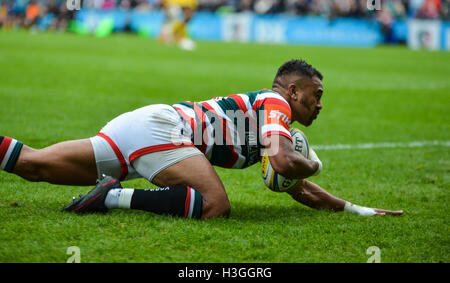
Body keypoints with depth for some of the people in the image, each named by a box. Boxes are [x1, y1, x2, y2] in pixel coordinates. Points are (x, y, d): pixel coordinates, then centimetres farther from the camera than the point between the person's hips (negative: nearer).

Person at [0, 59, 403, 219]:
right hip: (158, 127, -9)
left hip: (144, 126, 9)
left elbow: (301, 191, 29)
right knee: (215, 204, -24)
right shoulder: (274, 103, -2)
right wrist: (314, 164, 1)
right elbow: (284, 162, -21)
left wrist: (357, 209, 30)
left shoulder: (276, 125, 25)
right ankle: (115, 197, -27)